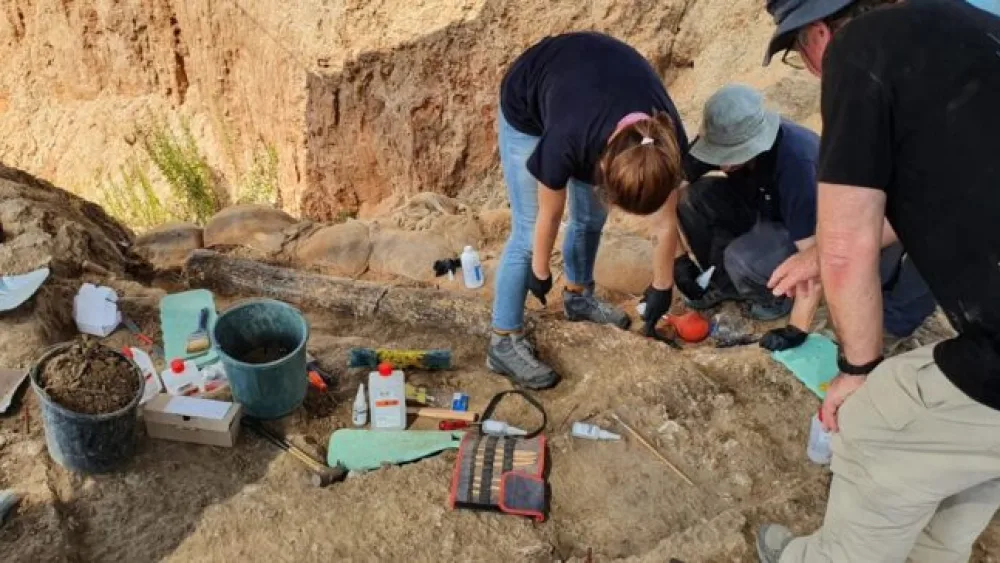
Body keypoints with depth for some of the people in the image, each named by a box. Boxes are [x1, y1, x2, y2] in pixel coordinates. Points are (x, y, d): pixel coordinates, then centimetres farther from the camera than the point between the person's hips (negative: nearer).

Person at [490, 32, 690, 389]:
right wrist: (540, 273, -6)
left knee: (592, 216, 9)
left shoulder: (667, 146, -30)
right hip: (527, 105, -4)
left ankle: (578, 296, 34)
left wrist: (662, 287, 0)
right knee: (528, 231, -9)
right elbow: (550, 216, -23)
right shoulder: (566, 142, -42)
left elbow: (665, 224, -12)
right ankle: (504, 343, -1)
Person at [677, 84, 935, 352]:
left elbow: (815, 254, -36)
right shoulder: (723, 138, -22)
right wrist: (678, 258, -20)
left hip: (817, 231, -6)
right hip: (766, 212, 6)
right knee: (694, 196, -20)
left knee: (742, 260, -35)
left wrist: (796, 328, -34)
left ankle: (779, 295, -1)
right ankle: (725, 282, 0)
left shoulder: (796, 161, -38)